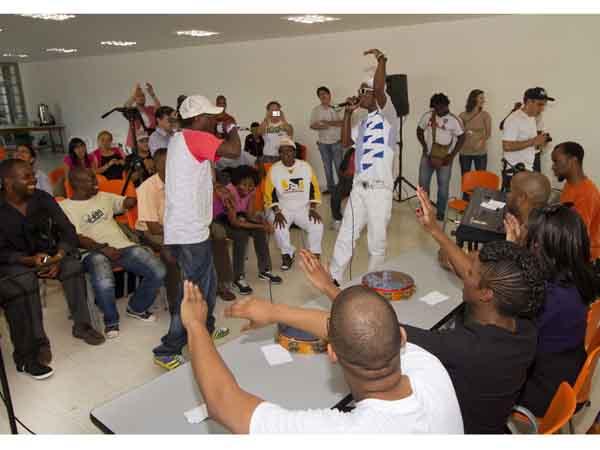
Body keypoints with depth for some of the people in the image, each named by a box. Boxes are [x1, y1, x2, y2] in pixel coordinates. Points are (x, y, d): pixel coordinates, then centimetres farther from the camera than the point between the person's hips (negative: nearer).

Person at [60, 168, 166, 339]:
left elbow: (129, 202, 18)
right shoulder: (65, 207, 3)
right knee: (104, 283, -38)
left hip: (123, 246, 5)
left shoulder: (103, 197, 20)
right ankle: (111, 320, -4)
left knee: (158, 272, -16)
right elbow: (76, 239, -7)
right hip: (95, 252, -5)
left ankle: (136, 307, 13)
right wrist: (103, 248, -18)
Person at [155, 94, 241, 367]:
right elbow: (234, 151, -23)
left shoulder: (181, 139, 16)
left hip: (185, 228, 10)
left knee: (207, 284, 23)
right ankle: (168, 350, 9)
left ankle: (205, 330, 39)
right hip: (190, 231, -10)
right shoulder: (196, 137, -14)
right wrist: (232, 127, -6)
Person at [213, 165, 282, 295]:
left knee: (260, 232, -16)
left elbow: (250, 214, -10)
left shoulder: (251, 191, -12)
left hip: (238, 215, 6)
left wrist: (262, 220, -32)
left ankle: (264, 270, -3)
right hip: (221, 218, -6)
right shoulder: (230, 192, -33)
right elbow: (234, 222, -35)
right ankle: (238, 278, -21)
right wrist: (259, 225, -34)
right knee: (241, 235, -32)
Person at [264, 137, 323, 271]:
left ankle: (314, 256, -3)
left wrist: (312, 209, -9)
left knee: (317, 225, -25)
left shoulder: (306, 166, 0)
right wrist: (277, 212, -17)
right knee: (279, 227, -31)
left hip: (303, 208, 1)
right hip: (282, 208, -1)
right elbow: (270, 194, -5)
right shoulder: (273, 170, -3)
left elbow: (314, 189, 2)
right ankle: (287, 254, -4)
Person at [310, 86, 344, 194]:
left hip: (336, 141, -3)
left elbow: (342, 122, -11)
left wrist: (328, 122, -18)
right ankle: (330, 187, 17)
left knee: (339, 165, -5)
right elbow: (312, 125, 4)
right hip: (323, 142, 3)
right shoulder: (316, 110, 6)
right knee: (327, 166, 9)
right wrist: (321, 126, -15)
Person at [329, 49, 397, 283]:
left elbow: (379, 88, -22)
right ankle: (333, 279, 22)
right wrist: (348, 113, 10)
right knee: (345, 236, 12)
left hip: (380, 189, -7)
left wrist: (381, 59, -19)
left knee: (377, 241, 5)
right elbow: (345, 142, 11)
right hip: (358, 187, 7)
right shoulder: (363, 123, 18)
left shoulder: (384, 115, -5)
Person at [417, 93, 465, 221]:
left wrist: (452, 155, -11)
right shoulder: (428, 116, -1)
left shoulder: (454, 120, -10)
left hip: (444, 158, -3)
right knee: (422, 183, 6)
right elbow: (419, 130, 11)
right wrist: (424, 146, -1)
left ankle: (441, 212, 16)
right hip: (428, 155, 3)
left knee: (443, 185, 3)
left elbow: (461, 138, -6)